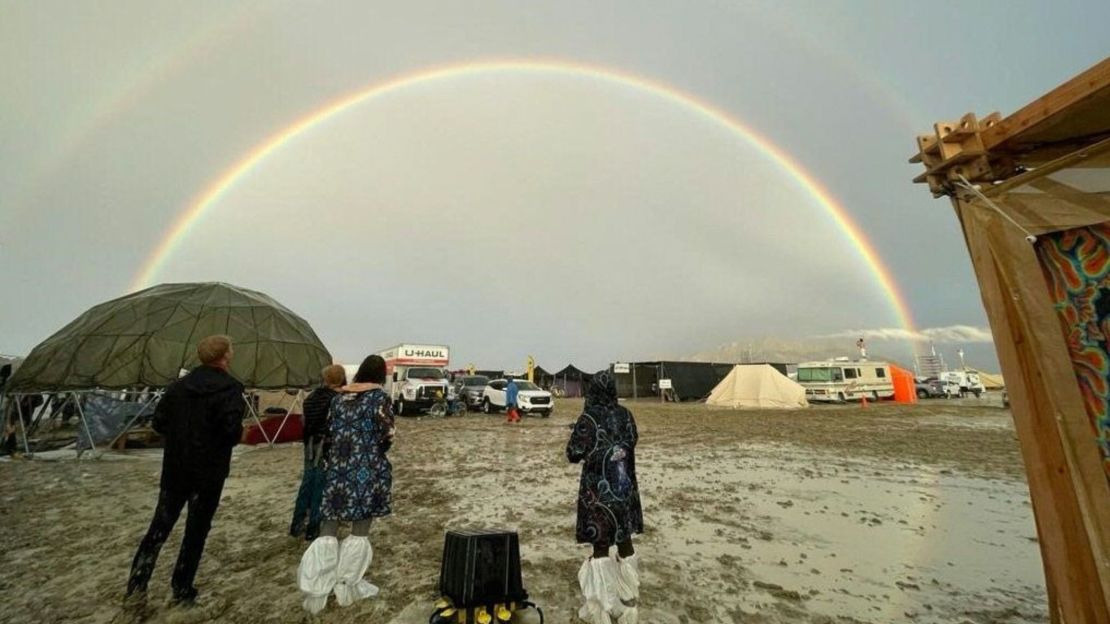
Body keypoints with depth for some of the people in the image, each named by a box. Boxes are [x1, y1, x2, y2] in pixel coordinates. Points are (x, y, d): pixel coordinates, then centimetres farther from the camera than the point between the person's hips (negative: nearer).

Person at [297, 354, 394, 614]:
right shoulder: (380, 398, -10)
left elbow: (328, 432, 10)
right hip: (367, 471, -5)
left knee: (328, 529, 14)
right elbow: (387, 437, -12)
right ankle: (347, 586, 21)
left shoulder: (339, 397, 7)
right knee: (360, 530, 11)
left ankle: (315, 591, 15)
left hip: (336, 468, 5)